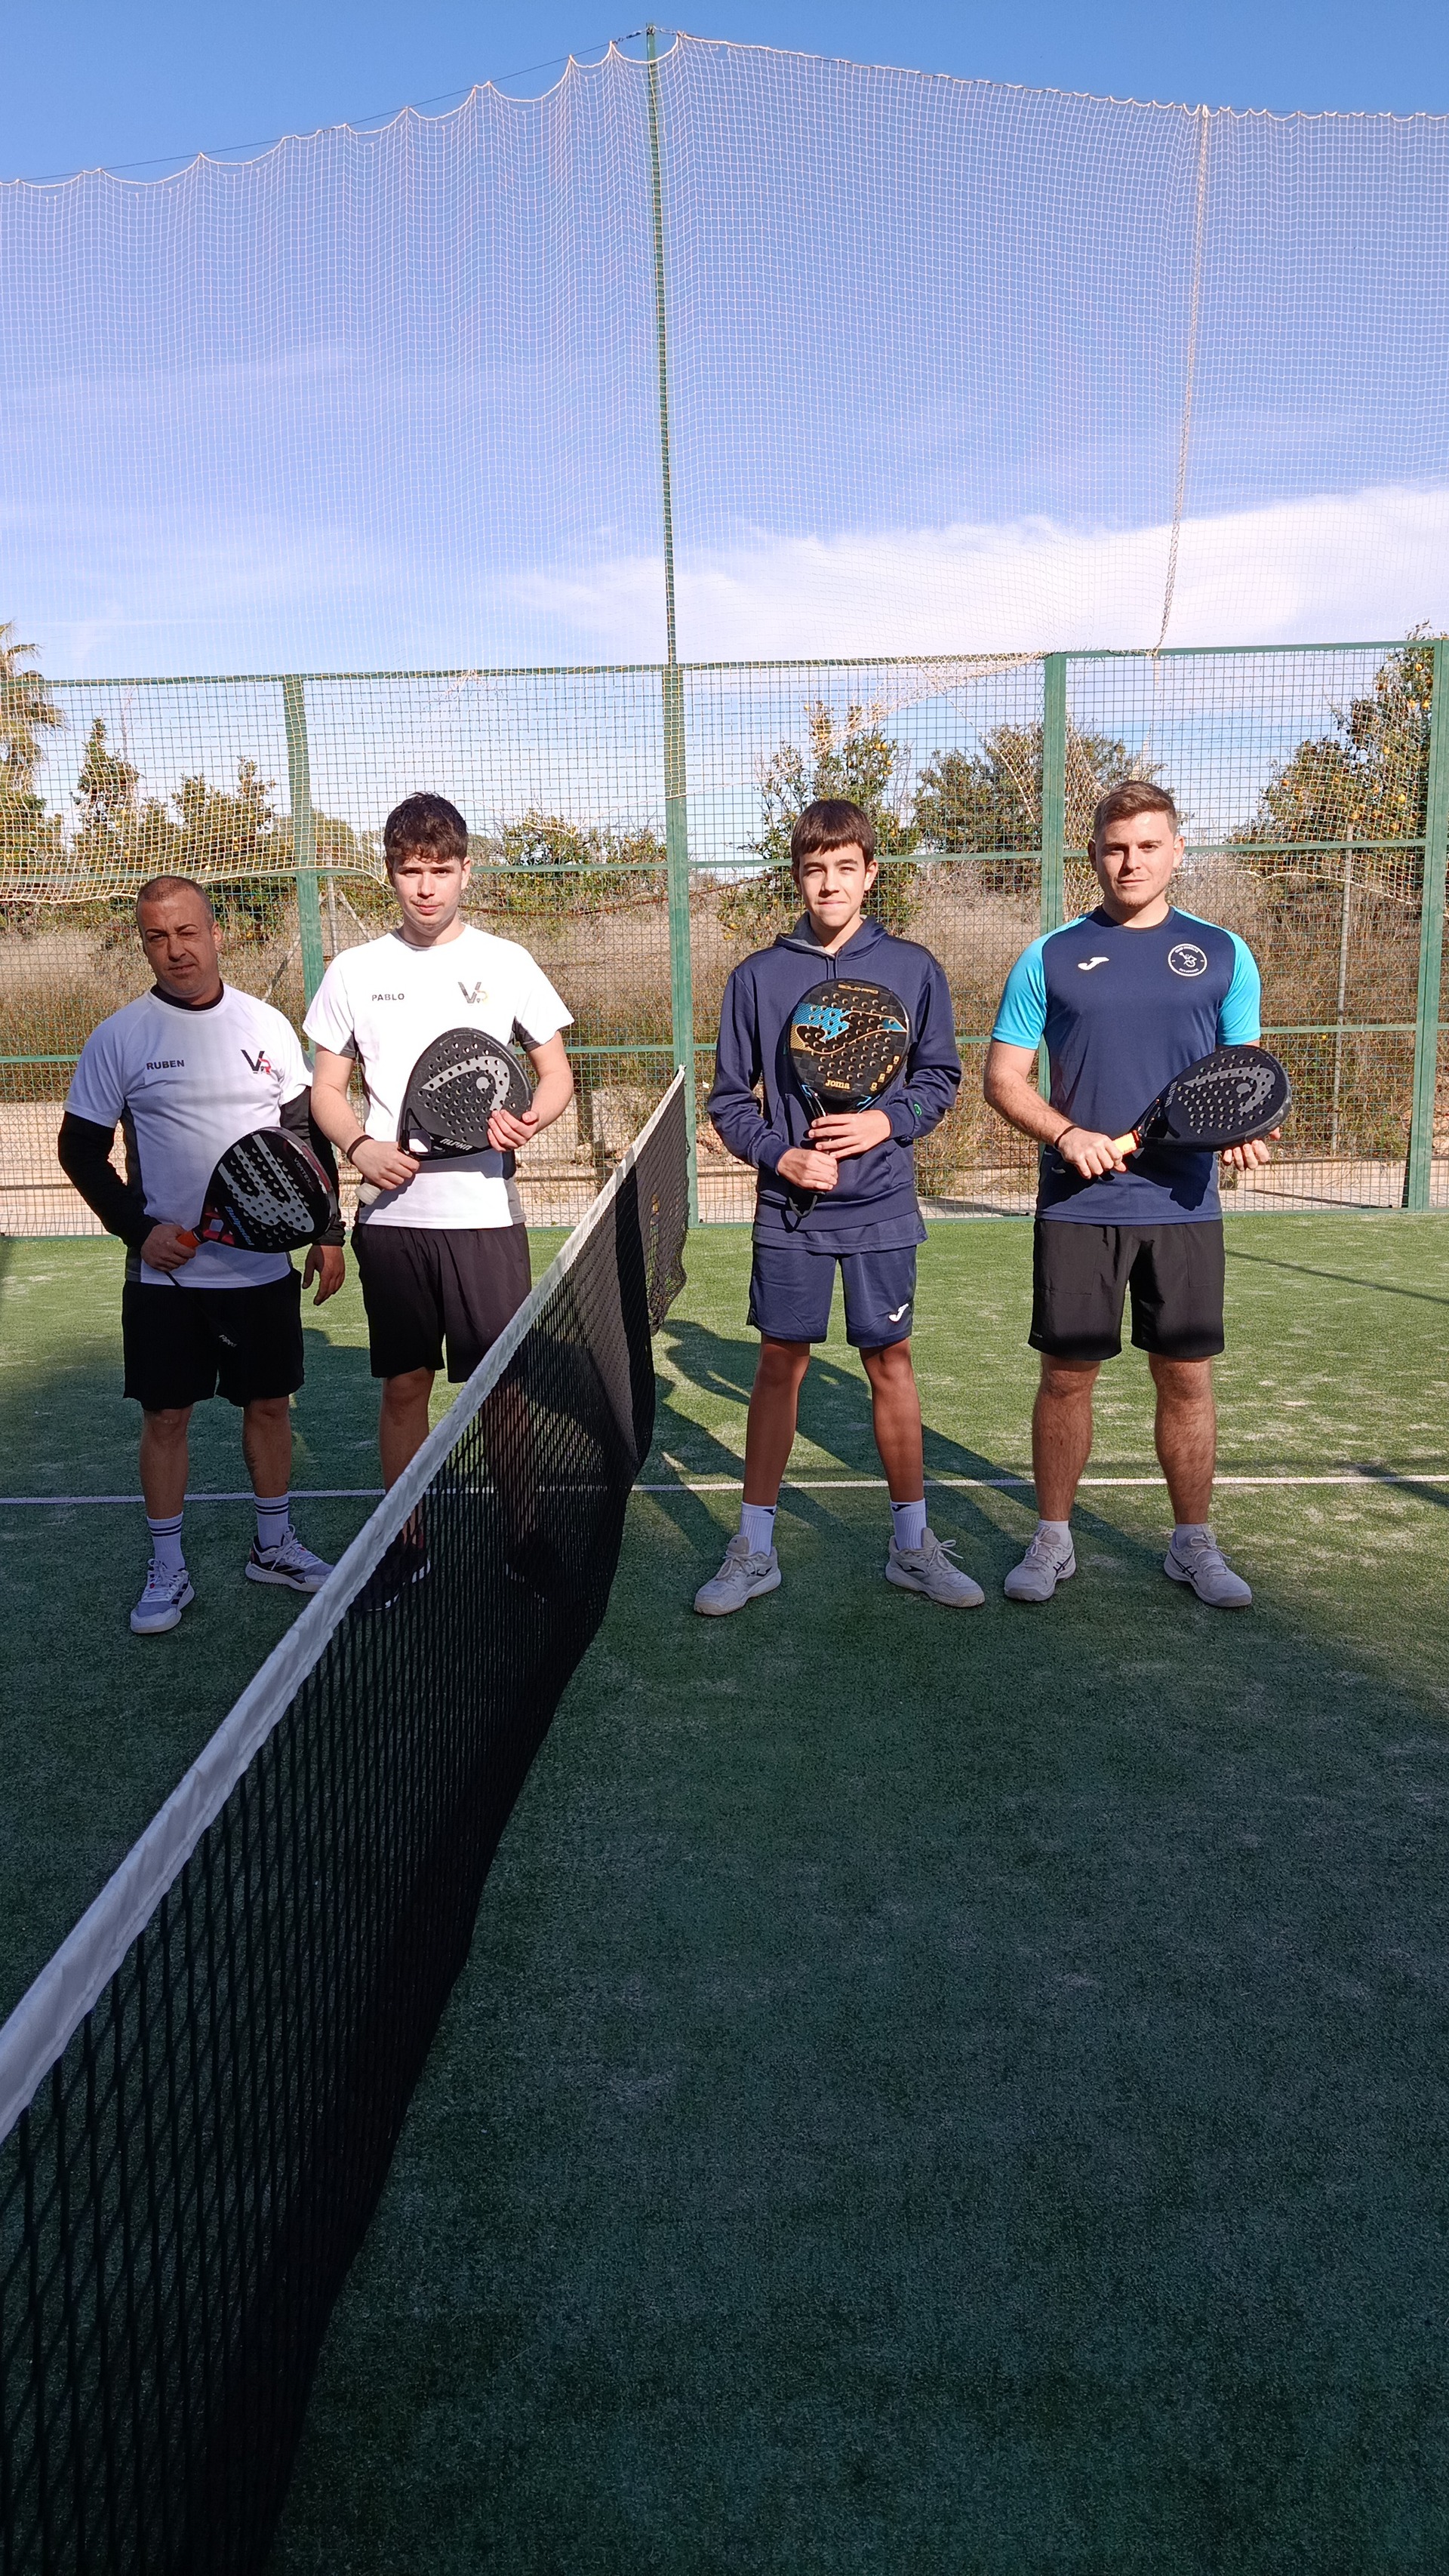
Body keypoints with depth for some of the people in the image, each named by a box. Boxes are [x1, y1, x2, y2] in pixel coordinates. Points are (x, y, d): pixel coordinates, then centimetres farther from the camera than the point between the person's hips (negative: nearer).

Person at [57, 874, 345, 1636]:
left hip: (267, 1266, 2)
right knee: (165, 1417, 4)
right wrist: (138, 1229, -12)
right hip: (167, 1273, -2)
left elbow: (307, 1132, 9)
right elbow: (81, 1150, 0)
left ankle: (274, 1545, 29)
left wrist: (327, 1231, 5)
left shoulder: (267, 1025, 3)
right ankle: (168, 1572, 18)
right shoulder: (118, 1038, -4)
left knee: (271, 1403, 12)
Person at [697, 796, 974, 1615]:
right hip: (789, 1210, 0)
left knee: (891, 1365, 7)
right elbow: (730, 1100, 5)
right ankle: (755, 1551, 16)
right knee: (780, 1365, 5)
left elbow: (940, 1079, 7)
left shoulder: (913, 969, 2)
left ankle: (913, 1545, 21)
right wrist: (780, 1155, -11)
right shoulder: (757, 978, 2)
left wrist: (886, 1122, -11)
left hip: (881, 1209, 0)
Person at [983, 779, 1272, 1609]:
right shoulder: (1050, 957, 4)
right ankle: (1053, 1541, 19)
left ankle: (1195, 1544, 23)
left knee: (1188, 1378, 7)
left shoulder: (1222, 953, 7)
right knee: (1068, 1376, 4)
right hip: (1078, 1205, -1)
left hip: (1185, 1205, 1)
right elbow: (1004, 1078, 4)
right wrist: (1066, 1134, -14)